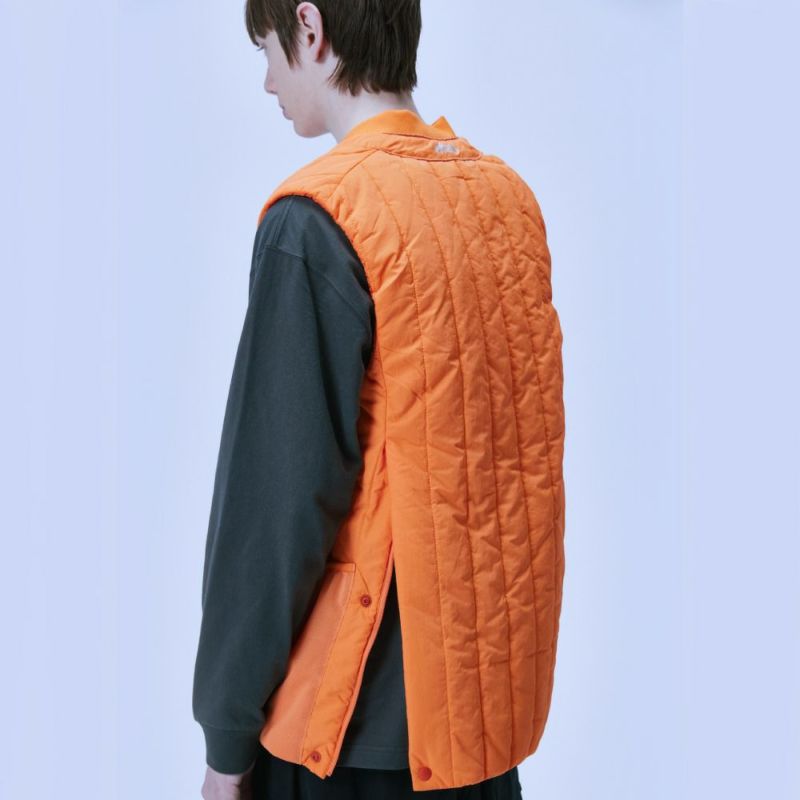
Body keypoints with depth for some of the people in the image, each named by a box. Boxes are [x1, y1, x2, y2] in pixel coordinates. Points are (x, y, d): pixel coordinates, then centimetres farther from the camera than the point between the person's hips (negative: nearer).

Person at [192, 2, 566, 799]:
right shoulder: (508, 195, 2)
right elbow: (507, 446, 7)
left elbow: (278, 498, -17)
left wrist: (226, 735, -7)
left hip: (368, 706, -6)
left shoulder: (315, 220, -18)